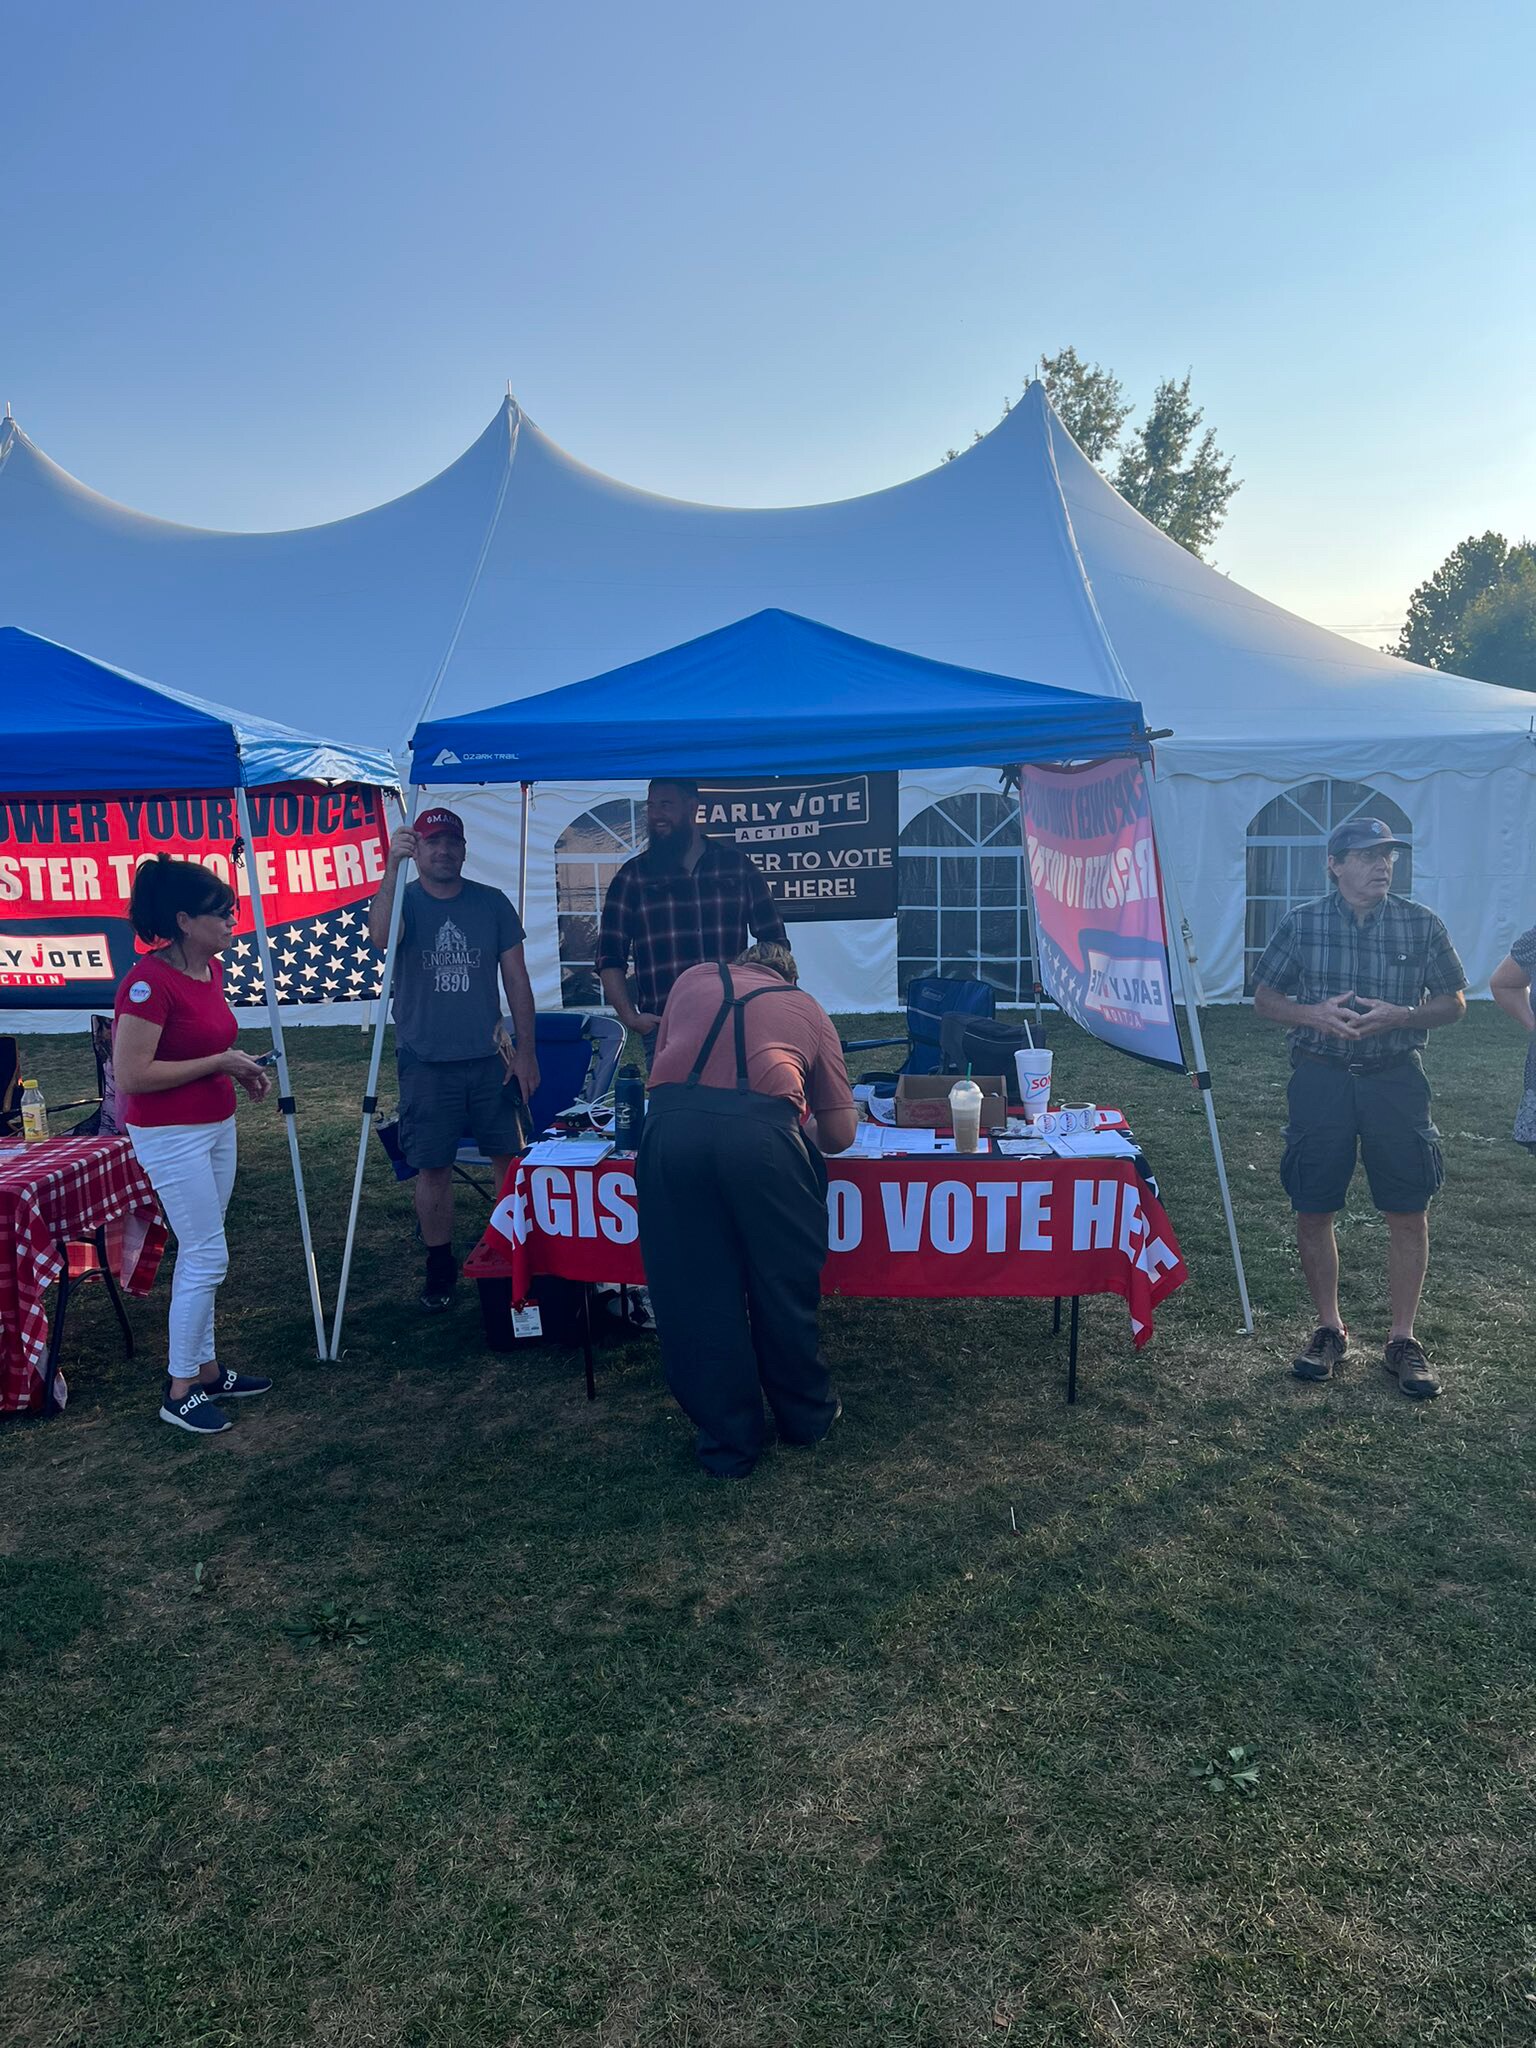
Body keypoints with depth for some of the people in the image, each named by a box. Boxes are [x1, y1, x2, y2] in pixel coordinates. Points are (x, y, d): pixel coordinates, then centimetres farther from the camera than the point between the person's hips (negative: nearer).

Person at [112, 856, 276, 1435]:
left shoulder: (211, 968, 5)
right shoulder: (148, 981, -21)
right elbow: (131, 1074, -23)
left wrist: (240, 1069, 2)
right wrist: (219, 1062, -20)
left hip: (216, 1126, 9)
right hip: (170, 1136, -9)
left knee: (200, 1255, 16)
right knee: (207, 1257, -4)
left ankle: (205, 1368, 28)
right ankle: (179, 1391, 11)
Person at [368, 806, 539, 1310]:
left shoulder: (492, 903, 4)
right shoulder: (404, 901, -1)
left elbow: (516, 979, 6)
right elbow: (380, 937, -26)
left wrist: (525, 1049, 2)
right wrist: (393, 866, -36)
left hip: (489, 1059, 2)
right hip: (425, 1062, -1)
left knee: (509, 1157, 4)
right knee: (433, 1168, 4)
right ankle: (440, 1267, 18)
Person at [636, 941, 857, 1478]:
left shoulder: (693, 980, 32)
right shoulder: (807, 1008, 28)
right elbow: (841, 1135, 24)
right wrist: (802, 1132, 44)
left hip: (672, 1126, 1)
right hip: (761, 1132, -1)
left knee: (695, 1293, 14)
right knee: (784, 1284, 19)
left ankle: (728, 1443, 27)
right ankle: (805, 1415, 39)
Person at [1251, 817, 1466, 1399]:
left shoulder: (1421, 924, 1)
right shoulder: (1300, 924, 0)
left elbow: (1453, 1003, 6)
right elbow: (1265, 998, 6)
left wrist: (1400, 1015, -13)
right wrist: (1314, 1014, -14)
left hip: (1396, 1078, 0)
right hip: (1320, 1078, 0)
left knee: (1409, 1214, 2)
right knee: (1312, 1212, 4)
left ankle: (1402, 1340, 18)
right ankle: (1329, 1329, 22)